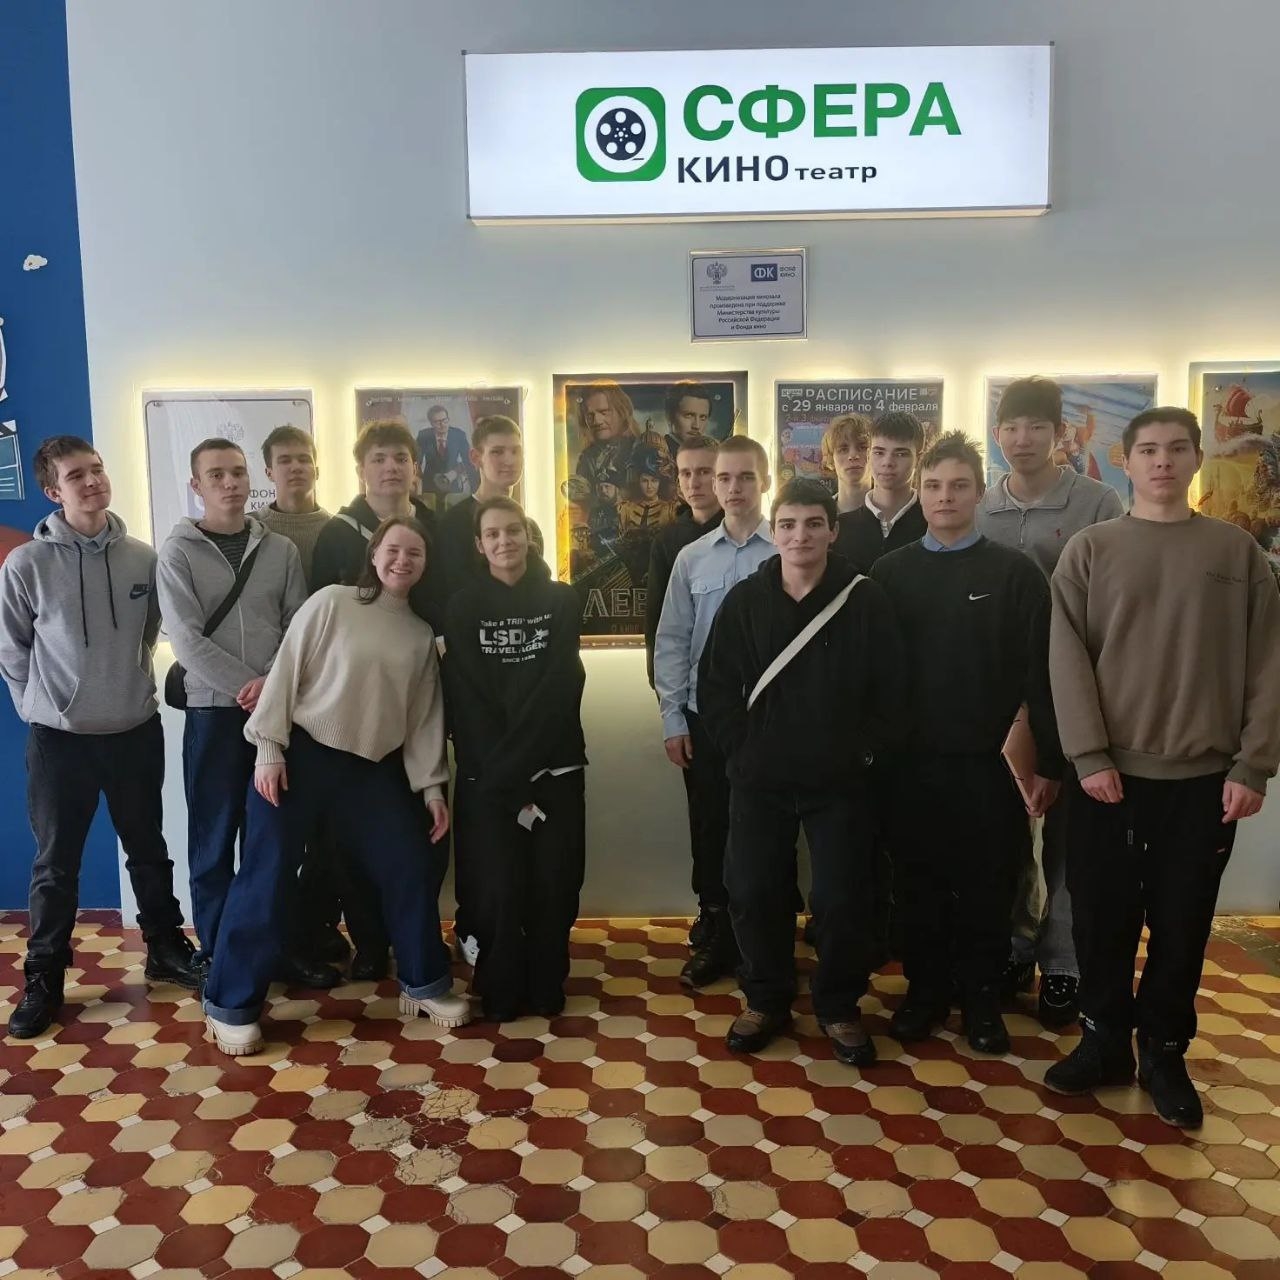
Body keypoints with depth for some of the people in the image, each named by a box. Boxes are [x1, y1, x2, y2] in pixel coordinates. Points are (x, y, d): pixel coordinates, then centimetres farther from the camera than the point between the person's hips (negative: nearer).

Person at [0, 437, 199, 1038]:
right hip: (58, 738, -2)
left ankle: (166, 950, 32)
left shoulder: (142, 557, -4)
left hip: (137, 730, 2)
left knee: (149, 852, 16)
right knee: (55, 865, 9)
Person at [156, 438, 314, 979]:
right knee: (213, 839, 4)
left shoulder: (280, 550, 7)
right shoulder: (178, 552, -1)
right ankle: (216, 954, 17)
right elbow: (187, 639, -9)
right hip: (214, 711, -2)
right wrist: (247, 686, -14)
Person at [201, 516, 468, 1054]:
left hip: (372, 769, 5)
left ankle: (423, 983, 23)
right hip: (301, 755, -4)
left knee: (412, 867, 4)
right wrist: (268, 748, -12)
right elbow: (286, 671, -7)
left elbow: (425, 718, 9)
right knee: (266, 877, 0)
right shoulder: (331, 602, -5)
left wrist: (431, 787, 3)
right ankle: (231, 1005, 15)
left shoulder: (422, 636, 8)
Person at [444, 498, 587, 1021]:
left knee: (554, 884, 2)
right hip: (487, 776, 0)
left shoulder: (561, 601, 4)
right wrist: (503, 776, -12)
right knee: (497, 888, -2)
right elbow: (469, 700, -4)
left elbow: (558, 689, -6)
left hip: (554, 768, 1)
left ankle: (546, 989, 23)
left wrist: (517, 764, -15)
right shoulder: (463, 607, 3)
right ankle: (500, 992, 20)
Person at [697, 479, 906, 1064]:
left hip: (840, 780, -1)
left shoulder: (866, 600, -5)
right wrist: (741, 751, -3)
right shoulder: (745, 600, 1)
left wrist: (860, 752, -5)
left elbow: (889, 691, -2)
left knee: (842, 898, 3)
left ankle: (838, 1006, 26)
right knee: (754, 892, 7)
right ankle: (766, 998, 28)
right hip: (759, 780, 2)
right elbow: (716, 686, 3)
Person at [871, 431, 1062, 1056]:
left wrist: (1048, 761, -4)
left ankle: (982, 999, 26)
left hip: (986, 763, -1)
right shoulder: (889, 572, 4)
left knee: (986, 890, 9)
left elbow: (1039, 673, -3)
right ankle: (925, 991, 28)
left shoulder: (1015, 573, -2)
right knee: (920, 886, 12)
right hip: (910, 762, 2)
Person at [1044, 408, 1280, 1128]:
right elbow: (1068, 655, -3)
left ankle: (1164, 1053, 26)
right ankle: (1105, 1042, 26)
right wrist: (1089, 755, -11)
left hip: (1206, 777, 0)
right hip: (1110, 773, 0)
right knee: (1104, 919, 8)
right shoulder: (1091, 550, 2)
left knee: (1182, 926, 9)